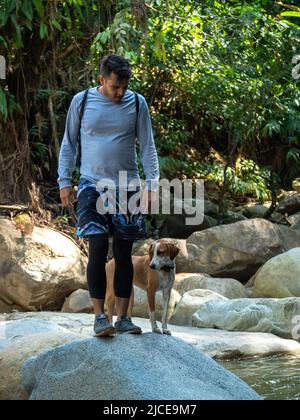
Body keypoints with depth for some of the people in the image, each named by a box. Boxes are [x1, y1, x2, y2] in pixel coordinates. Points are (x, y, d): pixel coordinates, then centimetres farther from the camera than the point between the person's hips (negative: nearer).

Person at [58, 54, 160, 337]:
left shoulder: (137, 103, 3)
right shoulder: (81, 101, 1)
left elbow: (147, 146, 5)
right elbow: (69, 144, 7)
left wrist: (152, 183, -3)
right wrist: (64, 181, 2)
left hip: (127, 186, 2)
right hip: (92, 185, -2)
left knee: (124, 253, 3)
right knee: (98, 248, -12)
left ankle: (123, 317, 9)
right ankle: (99, 316, -7)